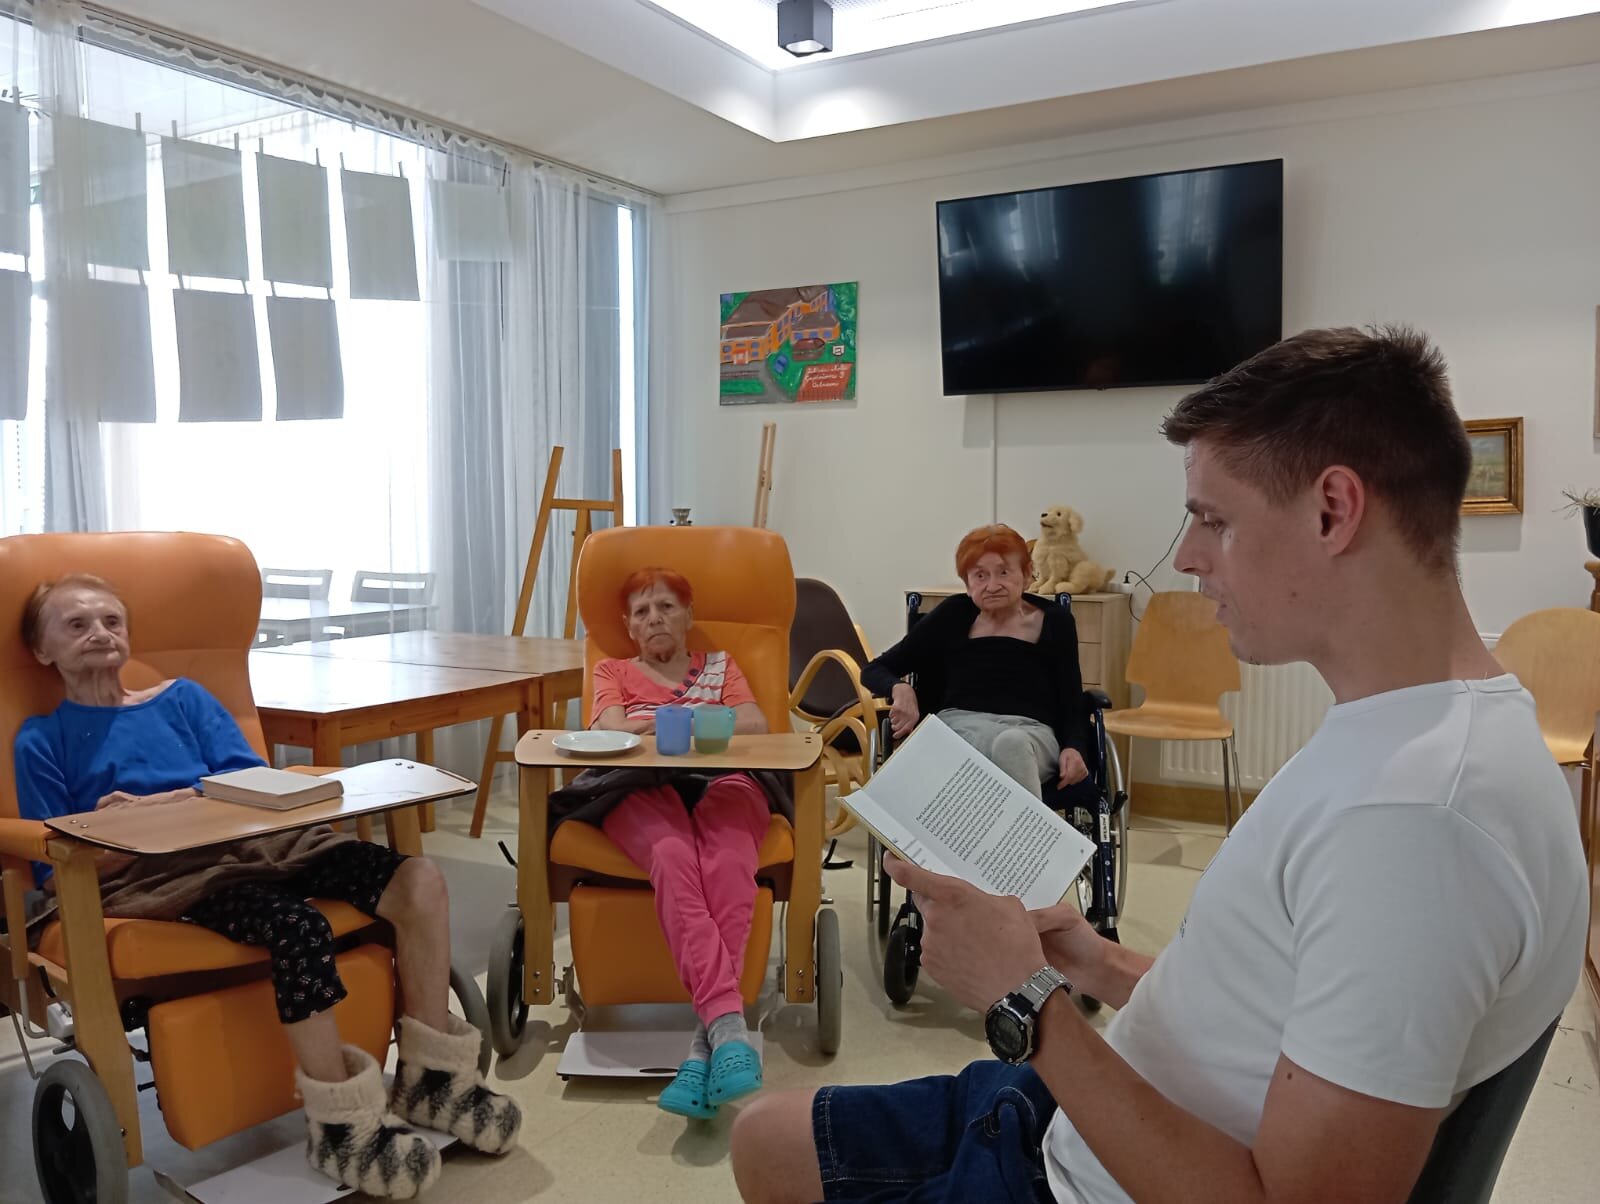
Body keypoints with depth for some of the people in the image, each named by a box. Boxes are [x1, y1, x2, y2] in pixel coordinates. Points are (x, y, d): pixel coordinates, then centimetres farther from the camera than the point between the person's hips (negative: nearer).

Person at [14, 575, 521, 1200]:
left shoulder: (182, 697, 24)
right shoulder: (41, 739, 15)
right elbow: (59, 872, 6)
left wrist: (153, 804, -5)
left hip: (255, 840, 4)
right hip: (163, 873, -4)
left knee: (418, 880, -20)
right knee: (298, 927, -36)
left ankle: (428, 1078, -7)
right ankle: (339, 1124, -20)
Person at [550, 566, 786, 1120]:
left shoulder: (719, 665, 32)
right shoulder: (613, 671, 32)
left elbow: (755, 726, 12)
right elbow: (611, 730, 9)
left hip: (724, 782, 1)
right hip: (641, 788, 0)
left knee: (727, 857, -39)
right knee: (674, 855, -40)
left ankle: (705, 1041, -49)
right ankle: (728, 1024, -53)